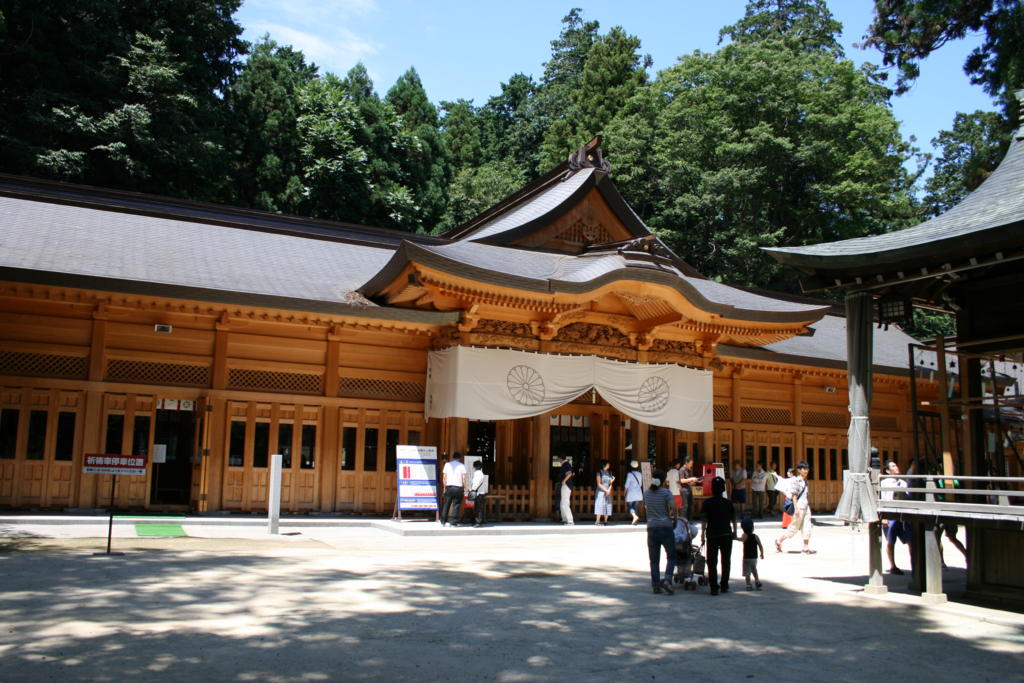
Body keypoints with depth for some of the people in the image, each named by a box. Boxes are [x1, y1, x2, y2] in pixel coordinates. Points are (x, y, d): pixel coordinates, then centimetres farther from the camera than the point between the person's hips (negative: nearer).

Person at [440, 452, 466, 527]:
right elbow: (464, 478, -4)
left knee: (446, 504, 9)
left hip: (449, 487, 2)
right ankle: (453, 522, 0)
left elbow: (444, 477, 6)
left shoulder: (447, 464, 7)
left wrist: (445, 487, 13)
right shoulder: (462, 466, 1)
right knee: (456, 505, 2)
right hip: (458, 487, -2)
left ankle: (443, 522, 11)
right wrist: (465, 487, 4)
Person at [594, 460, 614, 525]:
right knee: (600, 506, -10)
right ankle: (597, 521, -11)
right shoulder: (600, 473, -5)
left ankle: (605, 521, 4)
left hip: (608, 492, 6)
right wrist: (606, 490, -11)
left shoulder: (609, 473, 12)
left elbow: (610, 483, 10)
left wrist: (609, 490, -7)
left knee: (607, 506, 1)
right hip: (601, 492, -6)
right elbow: (599, 484, -8)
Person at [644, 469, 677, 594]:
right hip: (665, 527, -3)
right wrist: (671, 515, 3)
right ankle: (667, 579, -12)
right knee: (671, 556, 8)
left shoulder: (646, 493, 6)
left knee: (654, 559, 9)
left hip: (652, 528, 3)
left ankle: (656, 585, 7)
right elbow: (673, 507, -16)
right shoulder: (666, 492, -7)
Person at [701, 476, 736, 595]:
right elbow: (733, 519, 4)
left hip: (712, 535, -1)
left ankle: (714, 587, -1)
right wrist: (734, 532, 18)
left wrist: (702, 535, -4)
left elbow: (704, 520, -8)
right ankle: (724, 586, 18)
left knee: (712, 562, 4)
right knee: (726, 561, 14)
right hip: (726, 535, 1)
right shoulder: (728, 502, -2)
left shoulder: (707, 502, -5)